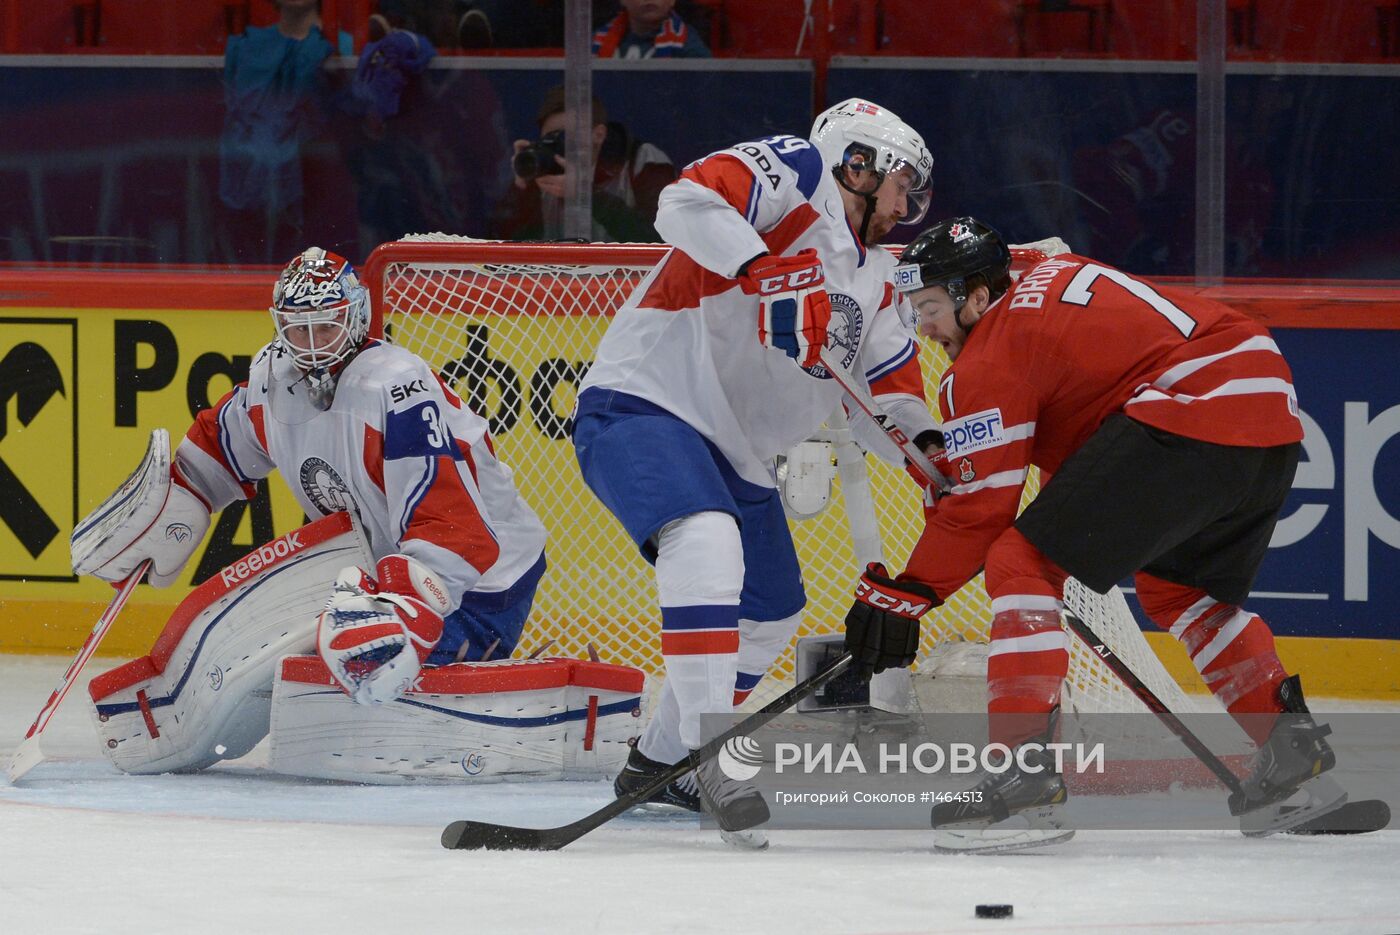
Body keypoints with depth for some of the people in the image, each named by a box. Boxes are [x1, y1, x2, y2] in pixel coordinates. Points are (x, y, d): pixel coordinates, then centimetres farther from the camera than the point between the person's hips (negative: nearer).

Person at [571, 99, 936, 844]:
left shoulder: (872, 280, 16)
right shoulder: (796, 172, -10)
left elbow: (893, 382, 20)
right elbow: (687, 203, -27)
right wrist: (767, 270, -41)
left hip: (735, 448, 10)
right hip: (641, 404, -10)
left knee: (771, 614, 20)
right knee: (707, 544, -35)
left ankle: (660, 761, 37)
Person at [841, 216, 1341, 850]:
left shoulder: (988, 361, -1)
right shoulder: (1050, 275, 25)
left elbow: (978, 508, -4)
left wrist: (903, 597, 3)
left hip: (1189, 415, -10)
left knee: (1022, 563, -6)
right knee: (1175, 588, 32)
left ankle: (1023, 775, -17)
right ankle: (1294, 751, 30)